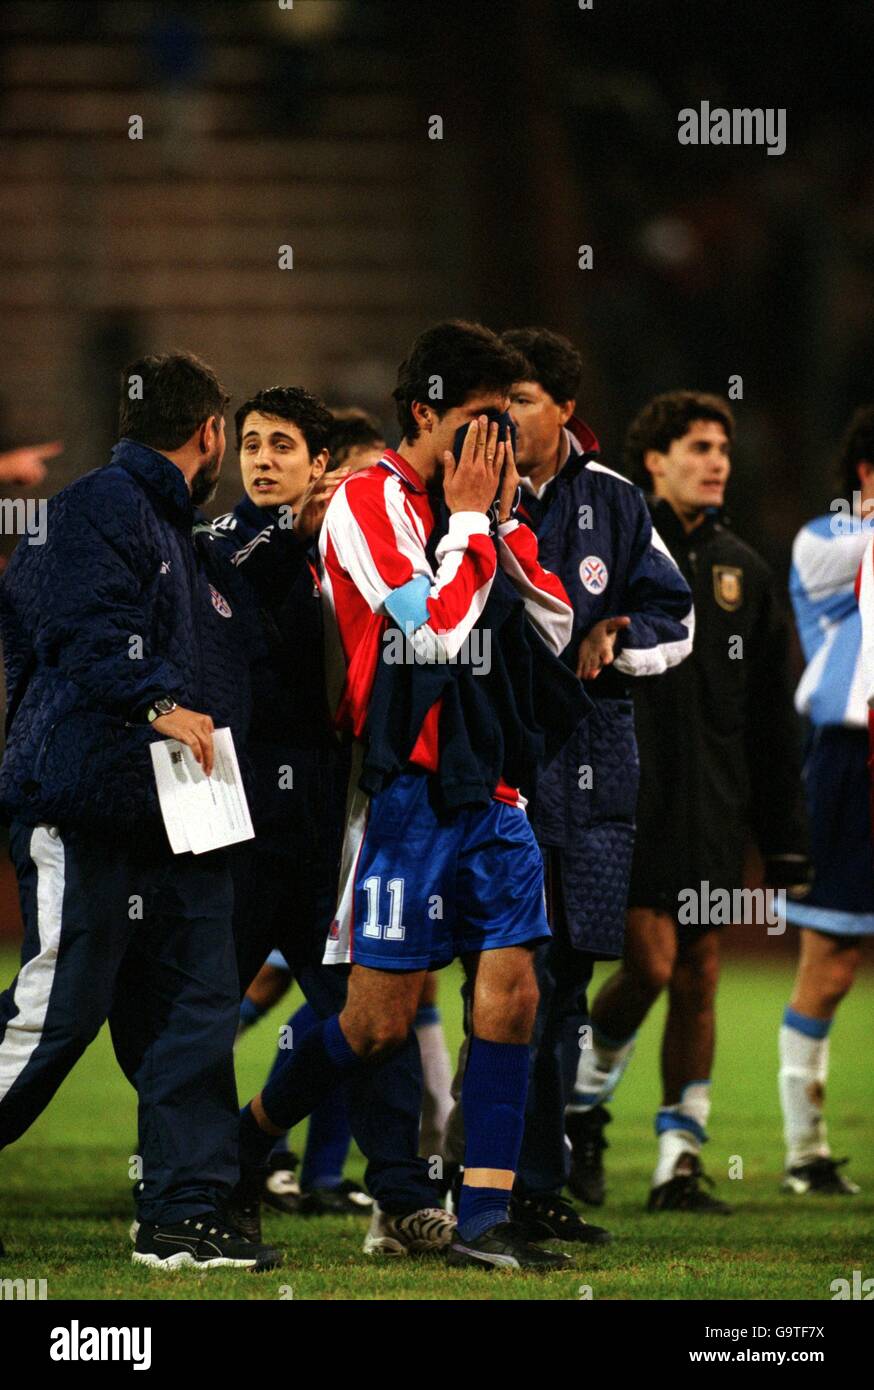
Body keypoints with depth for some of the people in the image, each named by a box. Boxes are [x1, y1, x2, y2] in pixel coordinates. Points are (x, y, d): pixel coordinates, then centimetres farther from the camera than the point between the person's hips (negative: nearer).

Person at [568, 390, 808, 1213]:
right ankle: (582, 1102, 10)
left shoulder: (743, 571, 13)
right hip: (629, 802, -5)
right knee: (651, 962, -14)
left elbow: (771, 714, 16)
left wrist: (784, 835, 13)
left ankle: (680, 1163, 9)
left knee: (698, 978, 3)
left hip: (713, 807, 5)